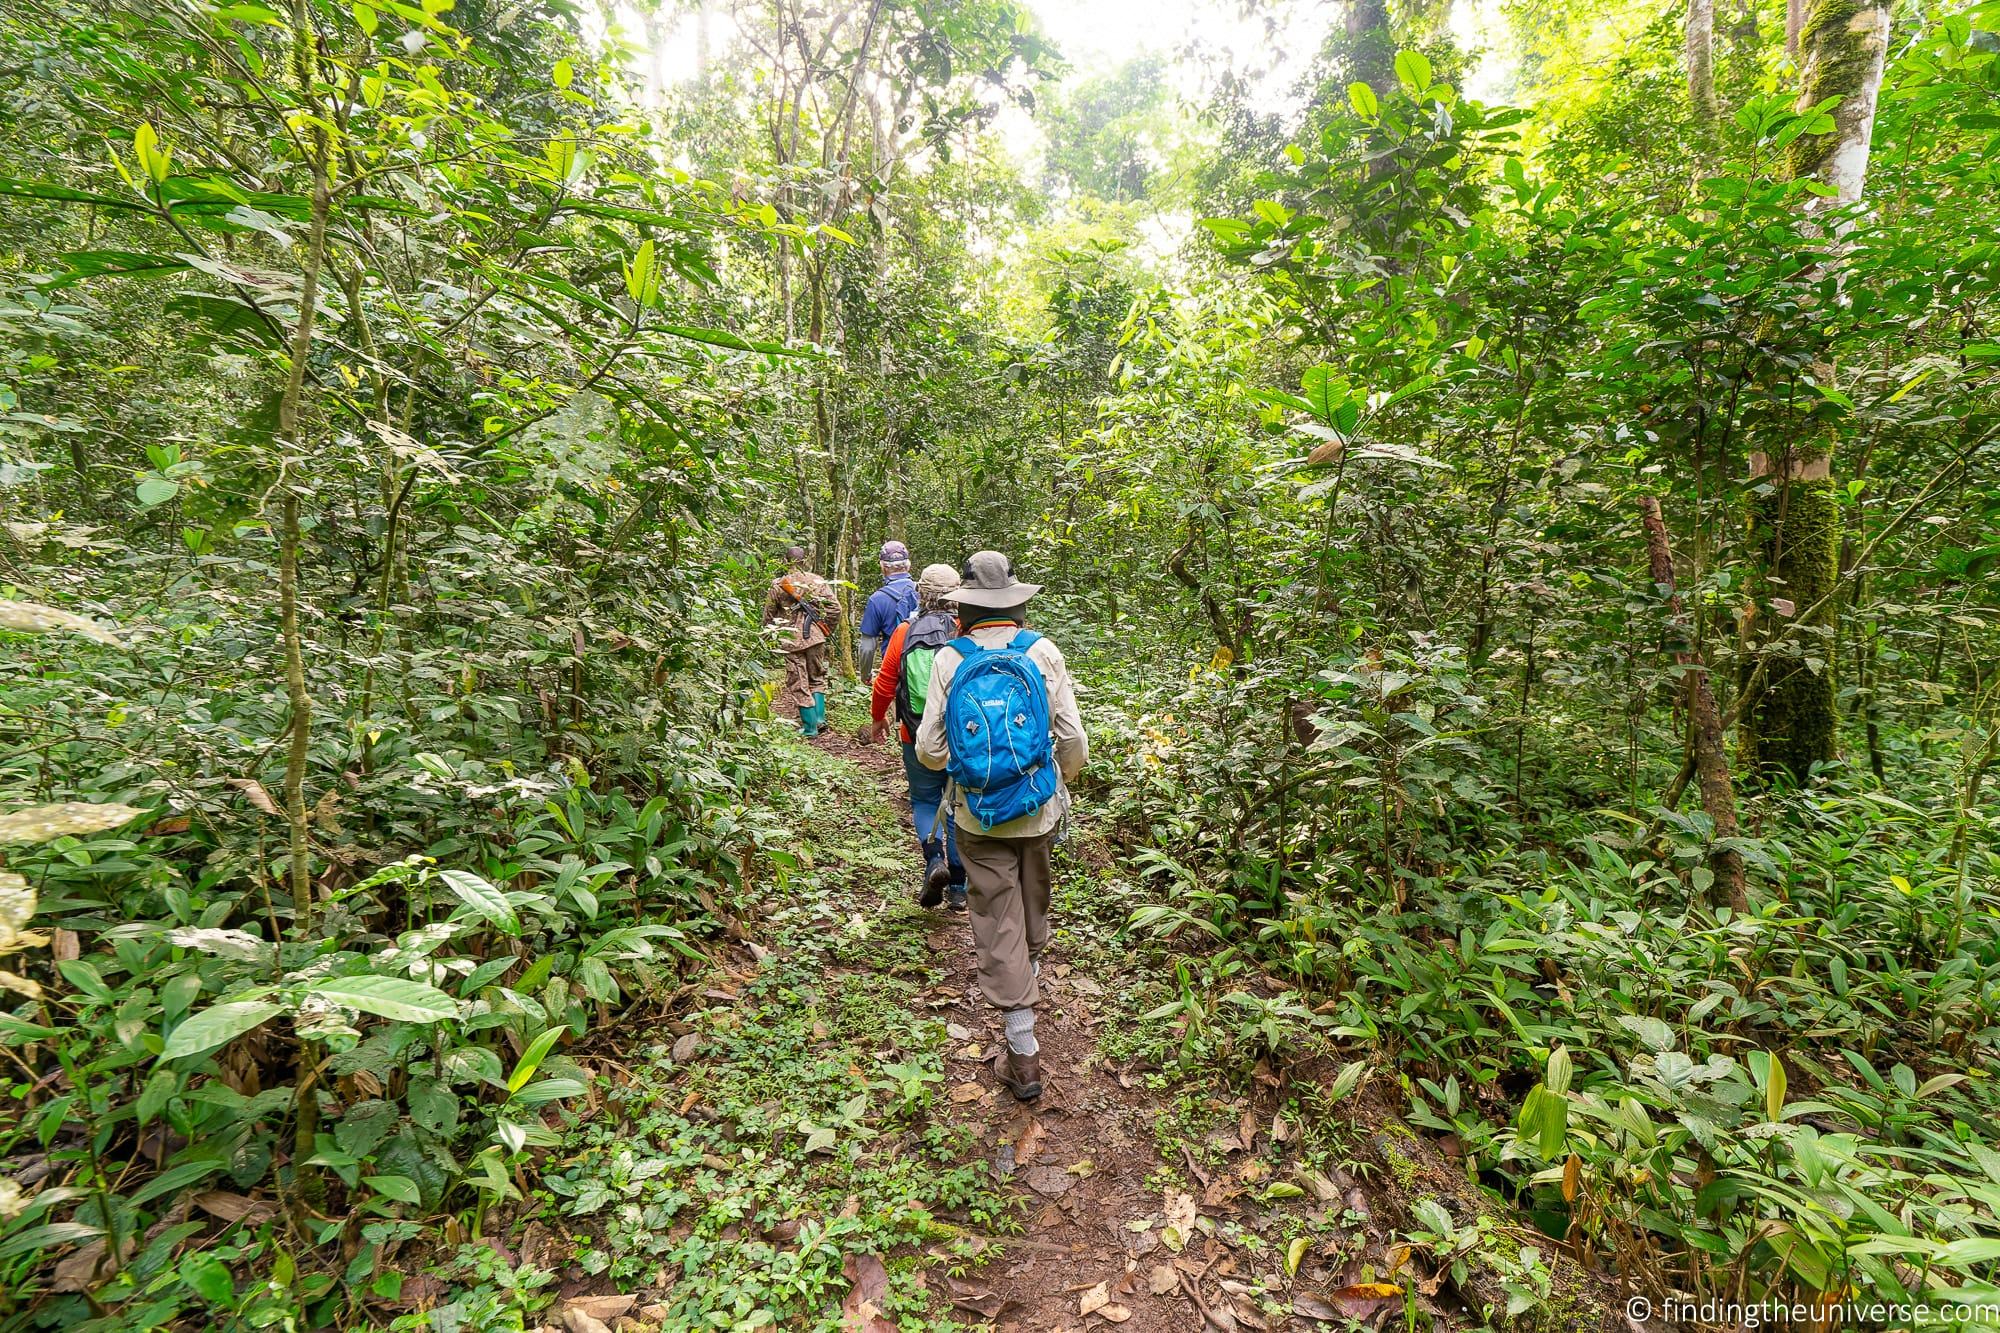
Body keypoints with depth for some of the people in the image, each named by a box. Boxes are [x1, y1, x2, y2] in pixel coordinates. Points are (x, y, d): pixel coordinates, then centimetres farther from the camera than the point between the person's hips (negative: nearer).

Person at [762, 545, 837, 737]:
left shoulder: (778, 585, -1)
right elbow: (835, 608, -2)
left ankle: (810, 726, 7)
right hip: (815, 638, 2)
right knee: (817, 678, 20)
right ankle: (819, 717, 11)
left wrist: (774, 634, 19)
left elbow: (768, 615, 3)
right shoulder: (818, 581, 2)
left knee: (798, 684, 5)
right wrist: (826, 629, 11)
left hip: (791, 640, -2)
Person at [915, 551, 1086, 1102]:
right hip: (1039, 808, 2)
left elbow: (929, 749, -9)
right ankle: (1032, 965, 54)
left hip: (979, 815, -1)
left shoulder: (949, 659, -10)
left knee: (997, 918, 6)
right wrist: (1065, 778, 14)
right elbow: (1072, 737, -7)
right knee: (1033, 897, 26)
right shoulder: (1043, 652, -10)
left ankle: (1024, 1053, 9)